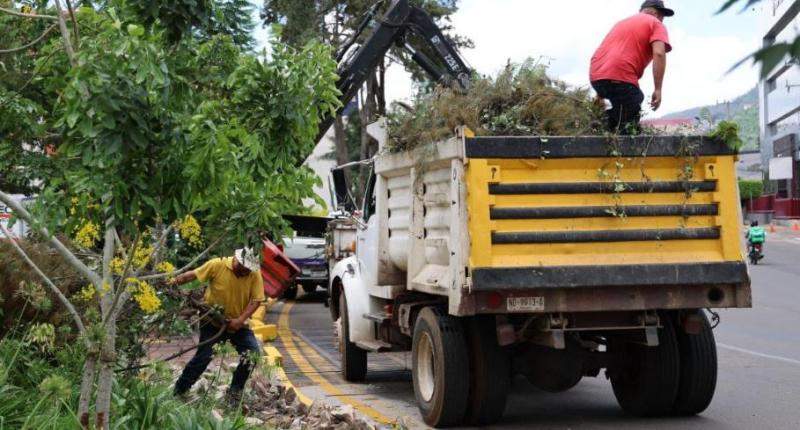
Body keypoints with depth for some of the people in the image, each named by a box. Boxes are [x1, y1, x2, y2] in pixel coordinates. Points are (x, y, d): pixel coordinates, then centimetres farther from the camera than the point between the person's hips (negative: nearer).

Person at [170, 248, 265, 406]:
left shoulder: (255, 274, -12)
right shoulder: (217, 265, -17)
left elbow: (256, 300, -14)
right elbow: (192, 275, -12)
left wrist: (240, 320, -24)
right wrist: (175, 281, -27)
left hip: (237, 323, 3)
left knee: (253, 353, -10)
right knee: (203, 357, -5)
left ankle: (235, 391, 7)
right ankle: (178, 391, 10)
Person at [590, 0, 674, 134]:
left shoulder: (622, 22, 32)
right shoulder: (656, 24, 10)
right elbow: (659, 53, -7)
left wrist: (600, 90, 36)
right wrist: (658, 90, -8)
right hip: (620, 77, -7)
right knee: (628, 128, -4)